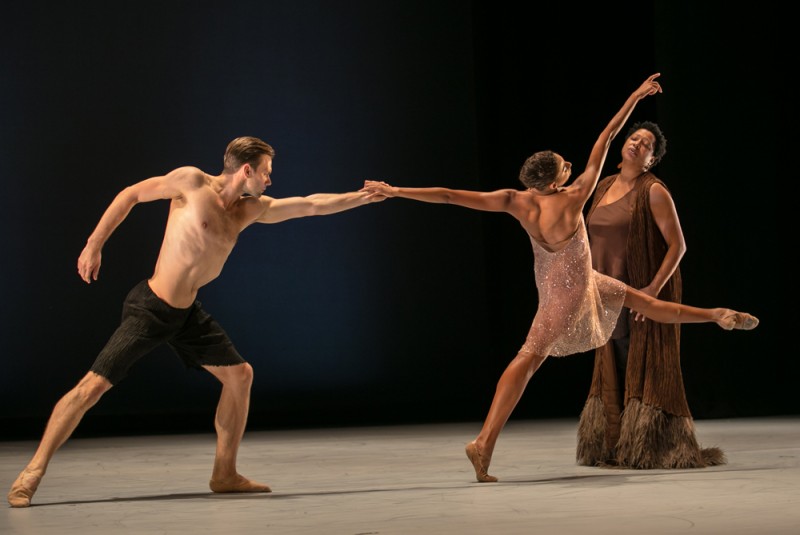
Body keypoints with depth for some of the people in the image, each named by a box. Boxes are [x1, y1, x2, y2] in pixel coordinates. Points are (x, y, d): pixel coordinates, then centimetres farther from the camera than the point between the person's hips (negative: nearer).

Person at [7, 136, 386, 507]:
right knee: (93, 386, -12)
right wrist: (94, 245, -4)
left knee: (239, 374, 6)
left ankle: (224, 474, 14)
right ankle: (33, 472, -5)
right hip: (149, 308, -7)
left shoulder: (252, 209, 5)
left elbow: (310, 205, 11)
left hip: (187, 313, 7)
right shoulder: (192, 182, -12)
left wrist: (363, 196, 12)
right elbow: (130, 195, -3)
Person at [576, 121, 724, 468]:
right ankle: (617, 448, 17)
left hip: (645, 294, -7)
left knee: (645, 373, -5)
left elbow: (678, 245, -13)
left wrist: (654, 288, -21)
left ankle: (651, 449, 1)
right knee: (616, 373, 10)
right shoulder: (604, 187, 10)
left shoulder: (654, 192, -10)